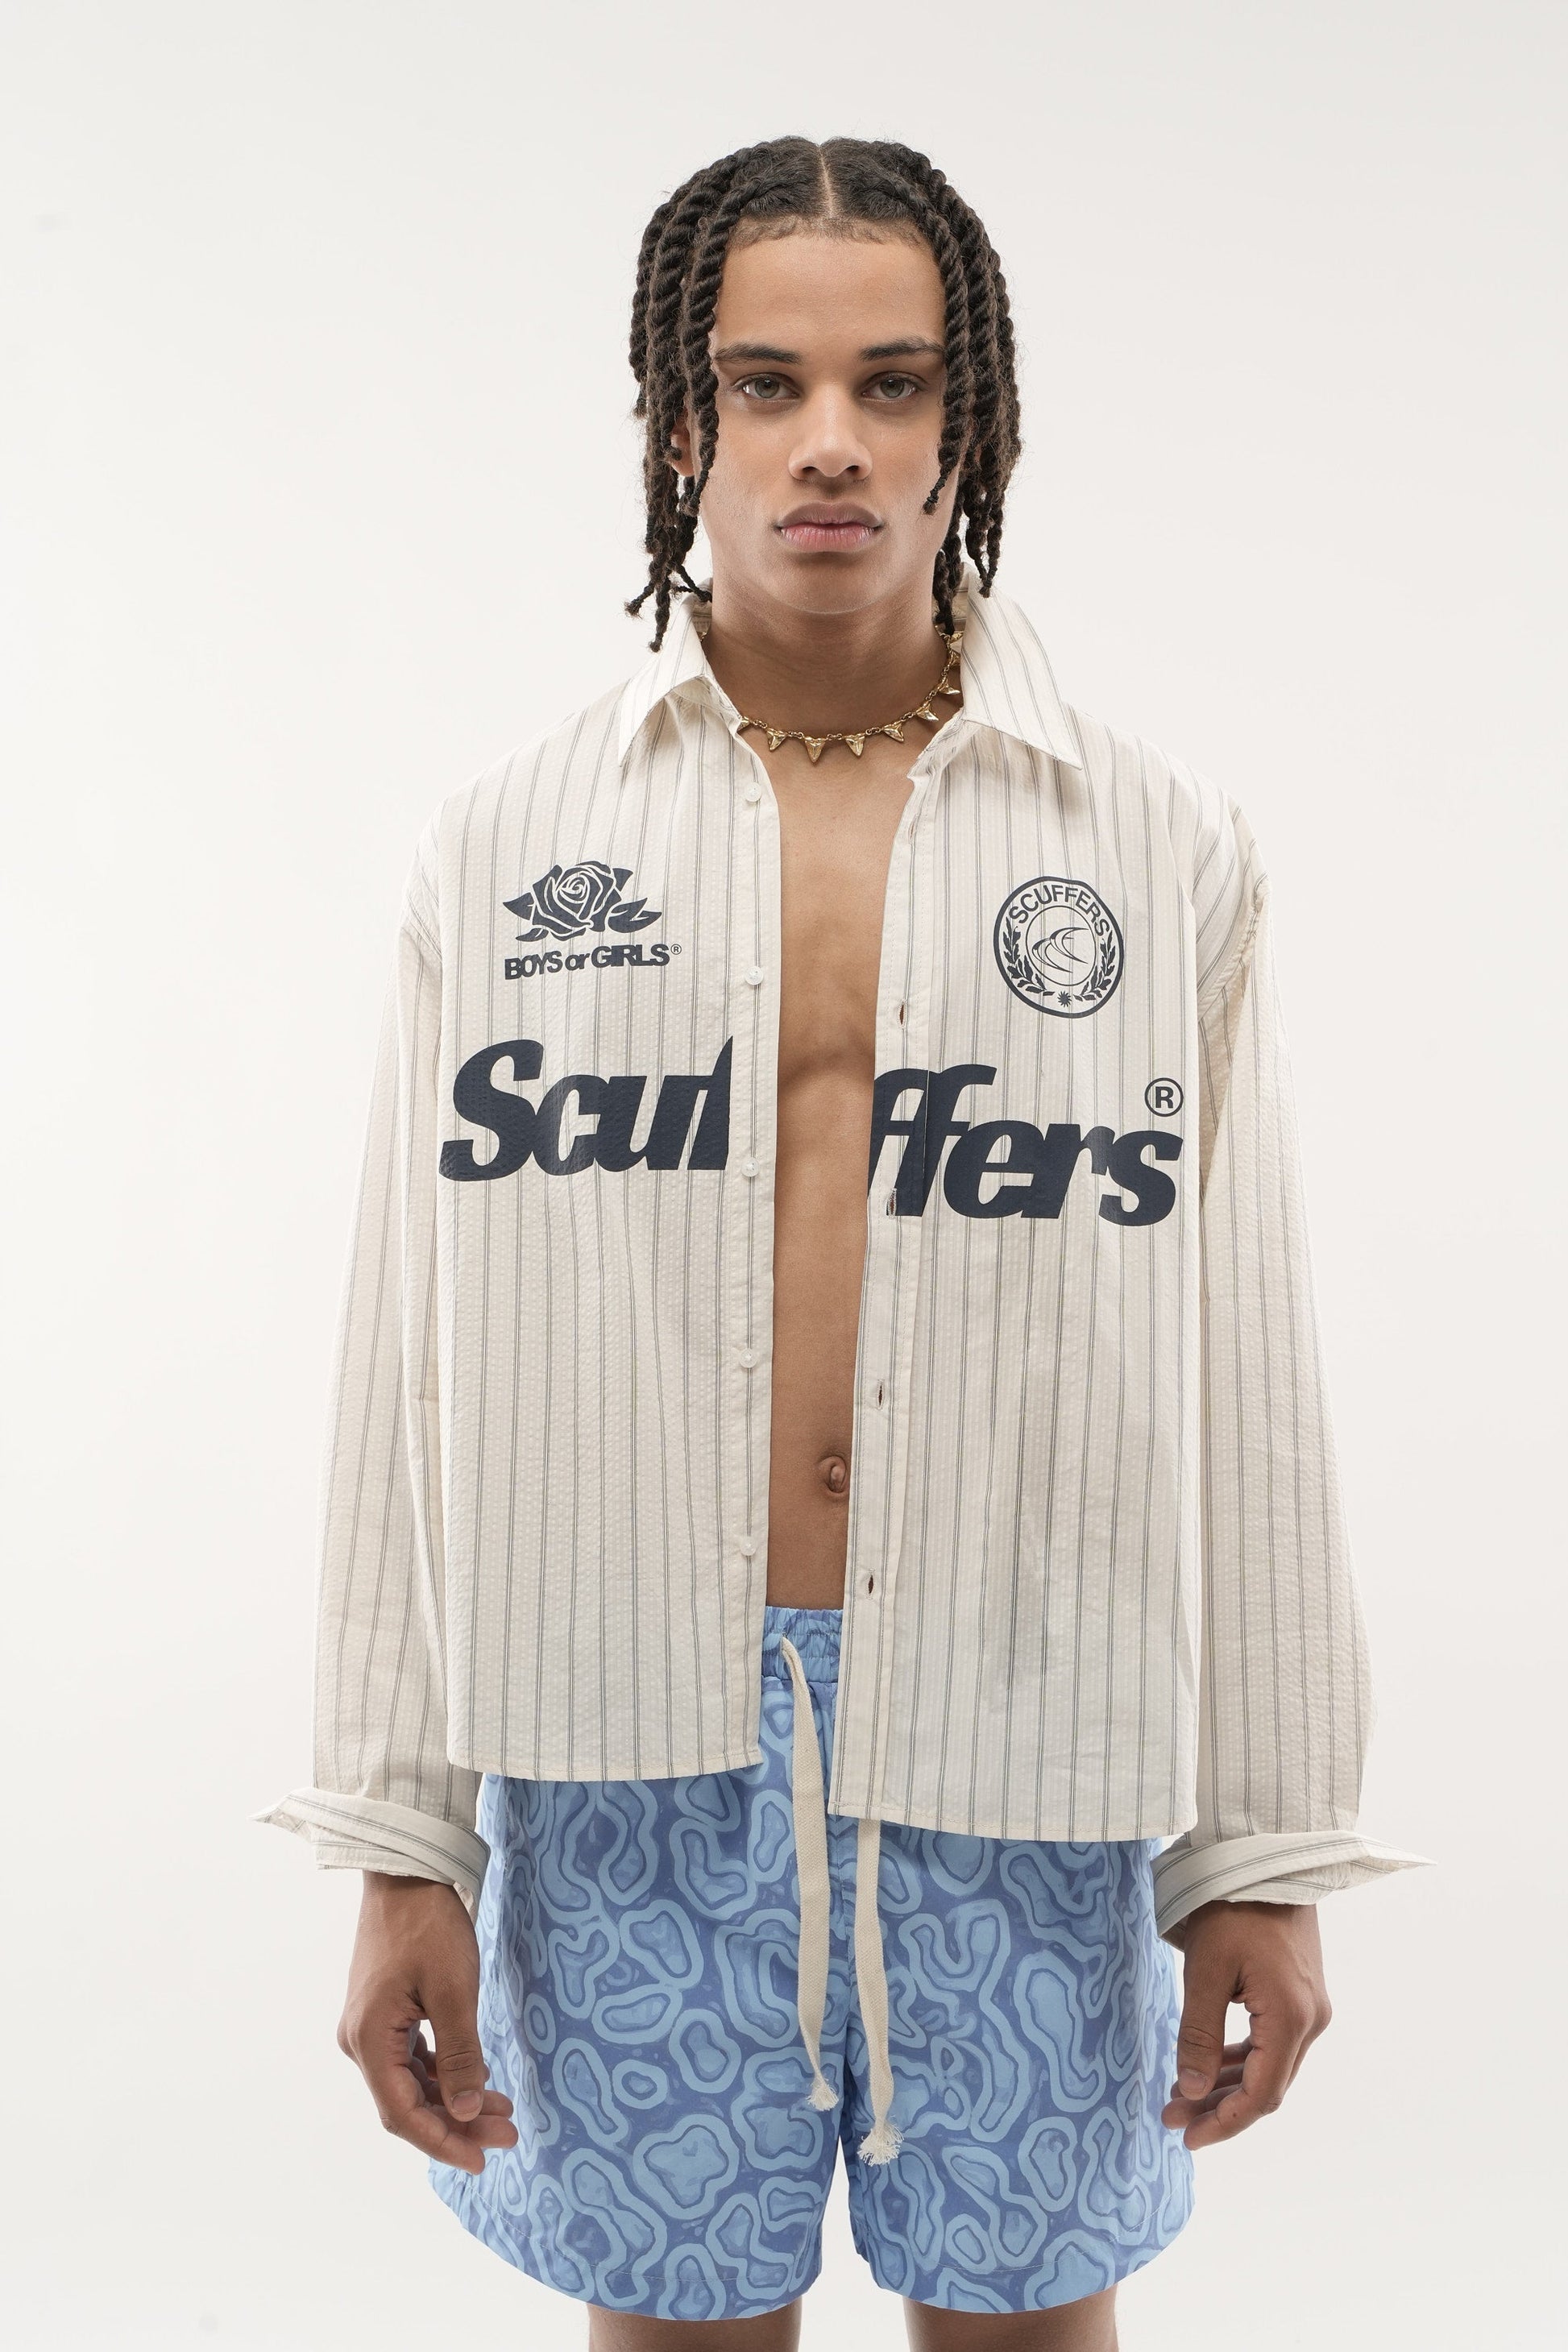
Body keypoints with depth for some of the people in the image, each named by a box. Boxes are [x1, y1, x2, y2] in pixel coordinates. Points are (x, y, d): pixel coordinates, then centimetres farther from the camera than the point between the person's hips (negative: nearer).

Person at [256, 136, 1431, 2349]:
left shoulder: (1167, 851, 2)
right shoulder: (504, 848, 2)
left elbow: (1245, 1375, 1)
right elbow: (415, 1360, 1)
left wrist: (1271, 1853, 1)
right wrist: (401, 1847, 1)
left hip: (1022, 1745, 0)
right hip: (629, 1746, 1)